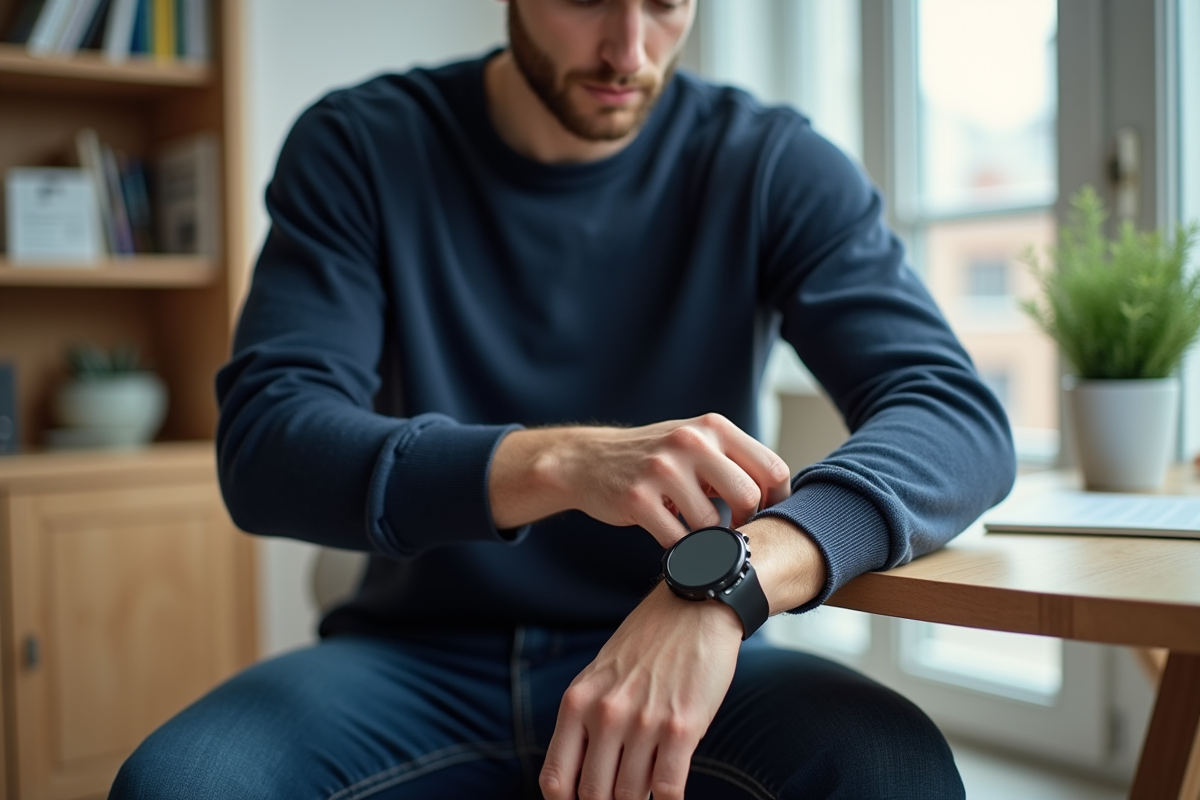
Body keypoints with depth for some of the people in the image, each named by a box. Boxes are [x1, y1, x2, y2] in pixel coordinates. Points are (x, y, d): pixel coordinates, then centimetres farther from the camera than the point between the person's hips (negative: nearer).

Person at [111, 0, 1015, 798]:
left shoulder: (772, 166, -3)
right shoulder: (358, 148, -2)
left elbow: (959, 414, -16)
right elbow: (264, 448, -13)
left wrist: (727, 574, -36)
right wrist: (561, 464, -31)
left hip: (691, 656, 0)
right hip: (419, 660, 1)